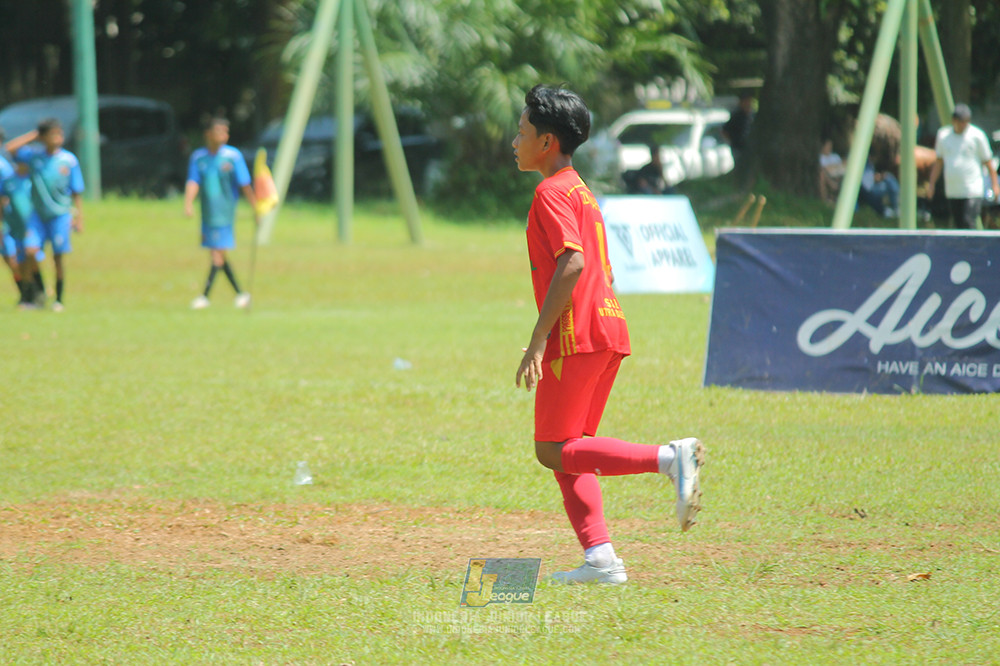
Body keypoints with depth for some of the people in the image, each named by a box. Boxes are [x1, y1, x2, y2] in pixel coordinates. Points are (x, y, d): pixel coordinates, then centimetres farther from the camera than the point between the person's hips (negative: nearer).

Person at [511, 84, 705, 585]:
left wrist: (539, 339, -22)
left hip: (576, 334, -10)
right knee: (567, 451, 12)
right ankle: (600, 558, 2)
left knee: (554, 451, -8)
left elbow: (572, 262, -21)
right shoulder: (583, 193, 22)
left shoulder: (552, 192, -8)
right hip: (610, 331, 10)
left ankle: (669, 459, -21)